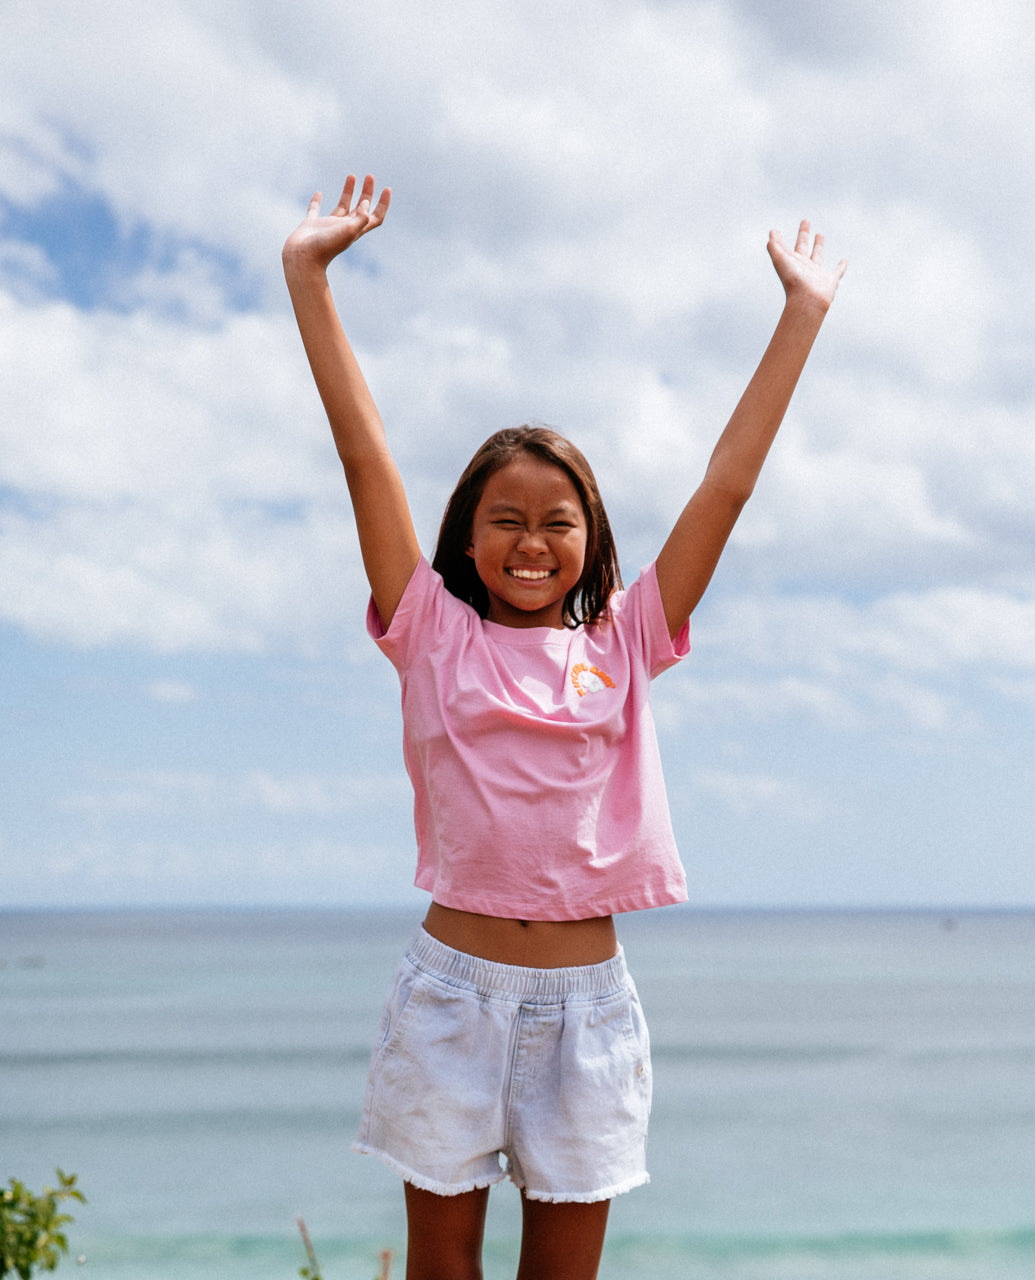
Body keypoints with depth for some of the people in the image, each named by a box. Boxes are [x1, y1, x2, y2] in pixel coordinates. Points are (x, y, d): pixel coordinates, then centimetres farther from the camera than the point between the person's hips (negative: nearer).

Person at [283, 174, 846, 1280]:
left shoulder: (623, 643, 5)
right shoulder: (435, 634, 1)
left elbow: (728, 481, 5)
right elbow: (364, 452, -2)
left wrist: (803, 312, 6)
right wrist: (307, 275, -3)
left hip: (587, 993, 1)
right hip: (453, 980, -1)